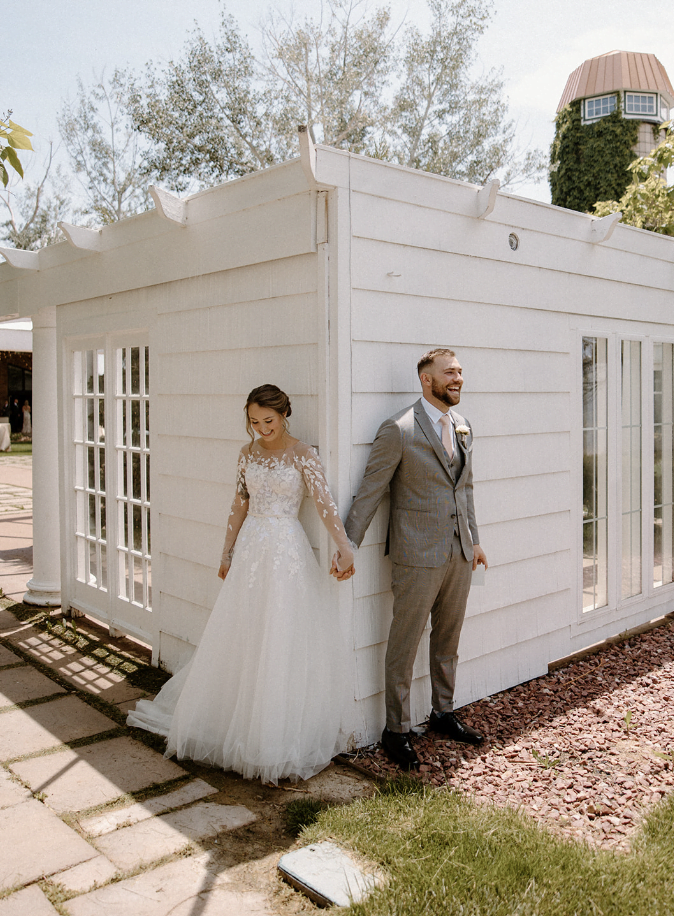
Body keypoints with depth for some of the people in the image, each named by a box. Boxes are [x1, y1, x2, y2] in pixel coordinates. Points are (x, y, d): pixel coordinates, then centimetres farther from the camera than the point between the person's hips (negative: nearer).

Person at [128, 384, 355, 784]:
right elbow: (239, 505, 13)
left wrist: (345, 549, -29)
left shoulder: (303, 455, -8)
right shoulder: (249, 453, 7)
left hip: (286, 552, -5)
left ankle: (280, 737, 16)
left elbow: (326, 504, -18)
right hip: (250, 549, 5)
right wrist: (227, 553, 15)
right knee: (239, 641, 11)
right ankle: (233, 721, 30)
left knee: (281, 642, 0)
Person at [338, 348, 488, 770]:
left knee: (448, 637, 19)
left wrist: (474, 540, 21)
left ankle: (444, 712, 37)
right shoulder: (398, 430, -14)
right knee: (405, 643, 4)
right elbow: (369, 492, -11)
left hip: (459, 552, 7)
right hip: (419, 554, -7)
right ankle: (397, 730, 19)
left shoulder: (463, 427, 9)